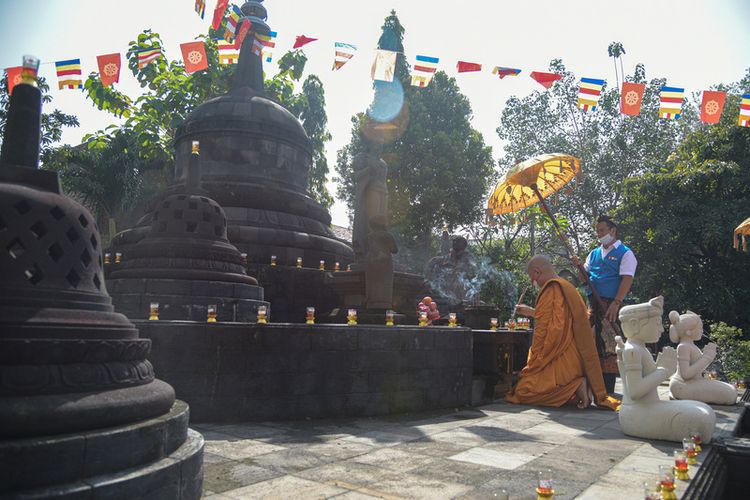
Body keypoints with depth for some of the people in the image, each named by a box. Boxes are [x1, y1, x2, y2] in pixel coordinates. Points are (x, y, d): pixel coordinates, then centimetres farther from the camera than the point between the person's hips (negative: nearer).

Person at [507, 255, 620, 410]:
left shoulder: (550, 289, -13)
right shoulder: (567, 287, 16)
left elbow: (543, 328, -16)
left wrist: (533, 362, -7)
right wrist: (531, 312, 45)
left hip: (561, 361, -10)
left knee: (522, 391, -13)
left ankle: (575, 386, -14)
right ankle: (576, 385, 3)